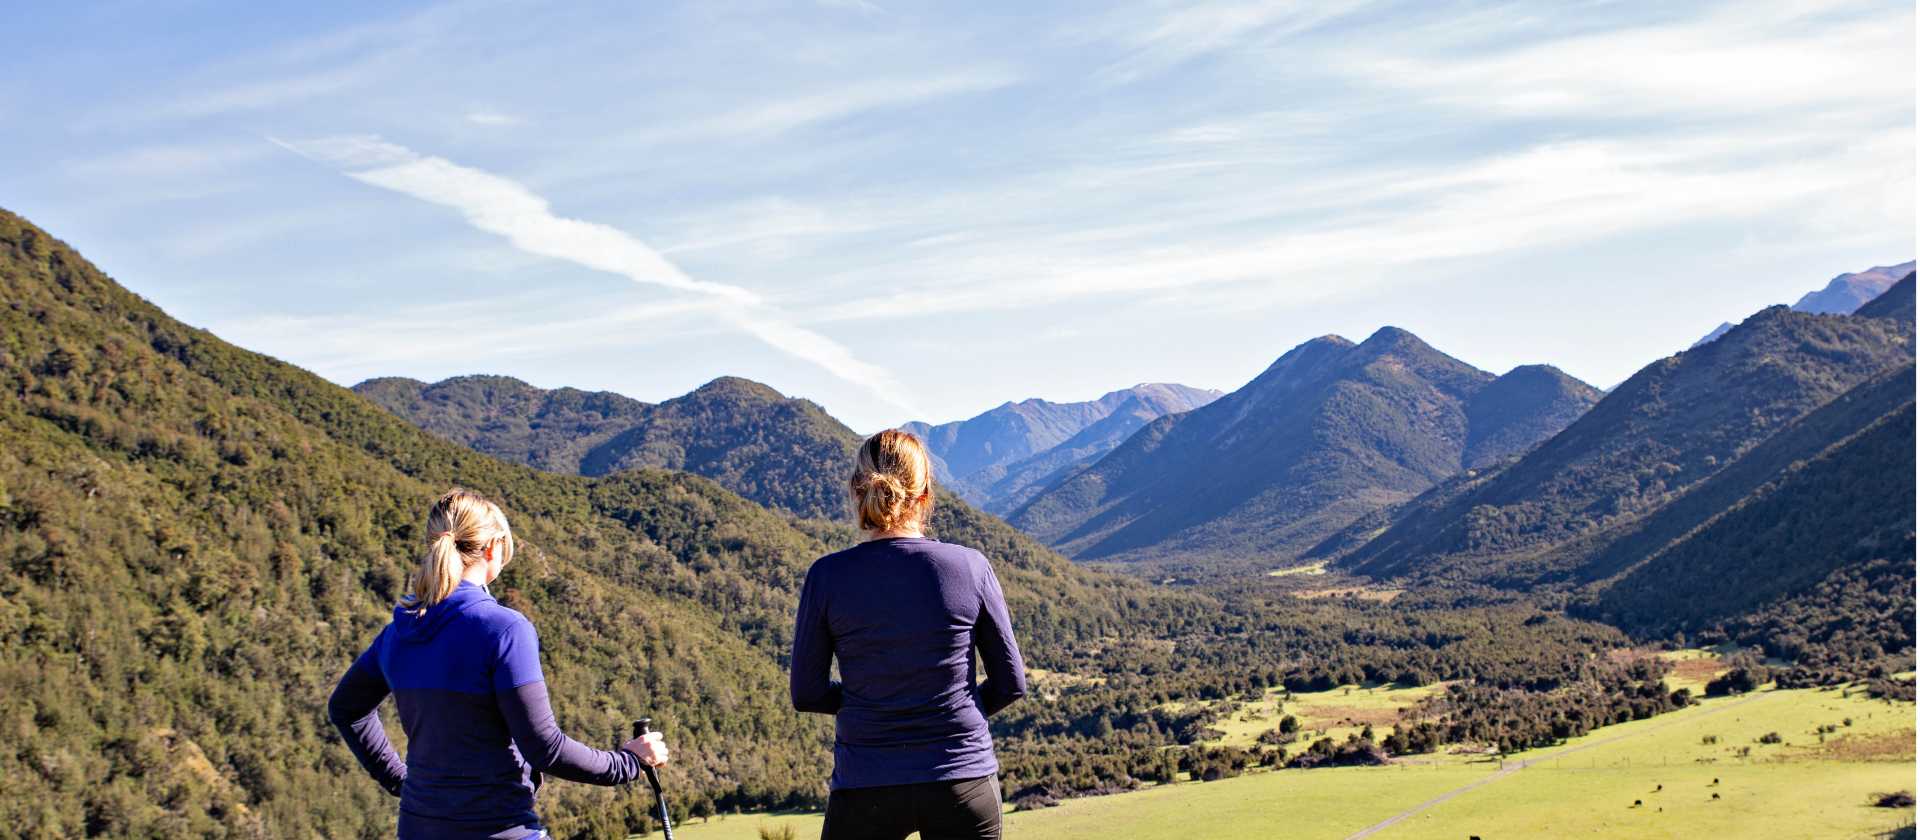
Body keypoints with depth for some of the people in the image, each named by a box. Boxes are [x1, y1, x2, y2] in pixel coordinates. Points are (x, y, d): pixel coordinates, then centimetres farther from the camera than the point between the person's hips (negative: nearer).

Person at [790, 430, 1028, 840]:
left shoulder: (827, 576, -6)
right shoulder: (970, 566, -4)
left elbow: (806, 694, 2)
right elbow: (1011, 683, 4)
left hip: (865, 789, 0)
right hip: (965, 780, 1)